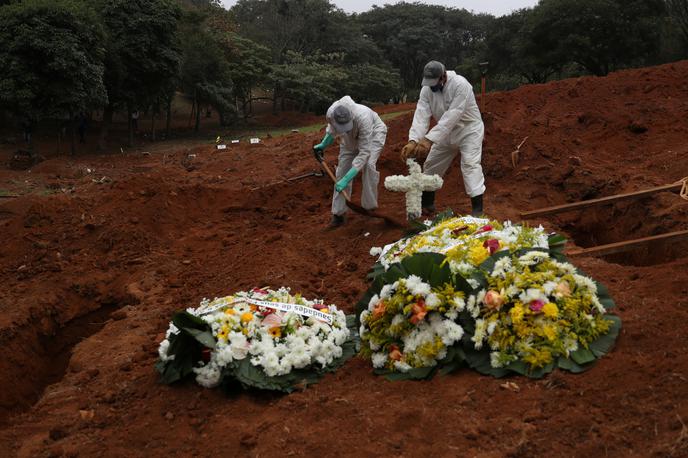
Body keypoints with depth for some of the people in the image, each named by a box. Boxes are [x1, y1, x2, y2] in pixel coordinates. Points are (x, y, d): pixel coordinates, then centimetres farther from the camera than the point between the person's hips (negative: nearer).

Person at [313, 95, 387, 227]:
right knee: (342, 168, -4)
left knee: (368, 165, -26)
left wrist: (346, 179, -46)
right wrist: (322, 145, 5)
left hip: (373, 133, -4)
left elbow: (364, 152, -43)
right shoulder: (331, 114, -32)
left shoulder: (362, 117, -46)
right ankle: (338, 213, 3)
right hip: (351, 138, 5)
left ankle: (370, 208, -12)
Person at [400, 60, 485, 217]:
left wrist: (429, 139, -45)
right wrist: (413, 141, -38)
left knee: (470, 165, -19)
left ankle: (477, 211, -20)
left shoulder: (460, 85, -31)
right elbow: (421, 115, -22)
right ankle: (427, 204, 26)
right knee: (431, 165, 10)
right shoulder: (427, 89, -13)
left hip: (468, 129, -6)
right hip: (446, 132, 6)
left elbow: (451, 116, -38)